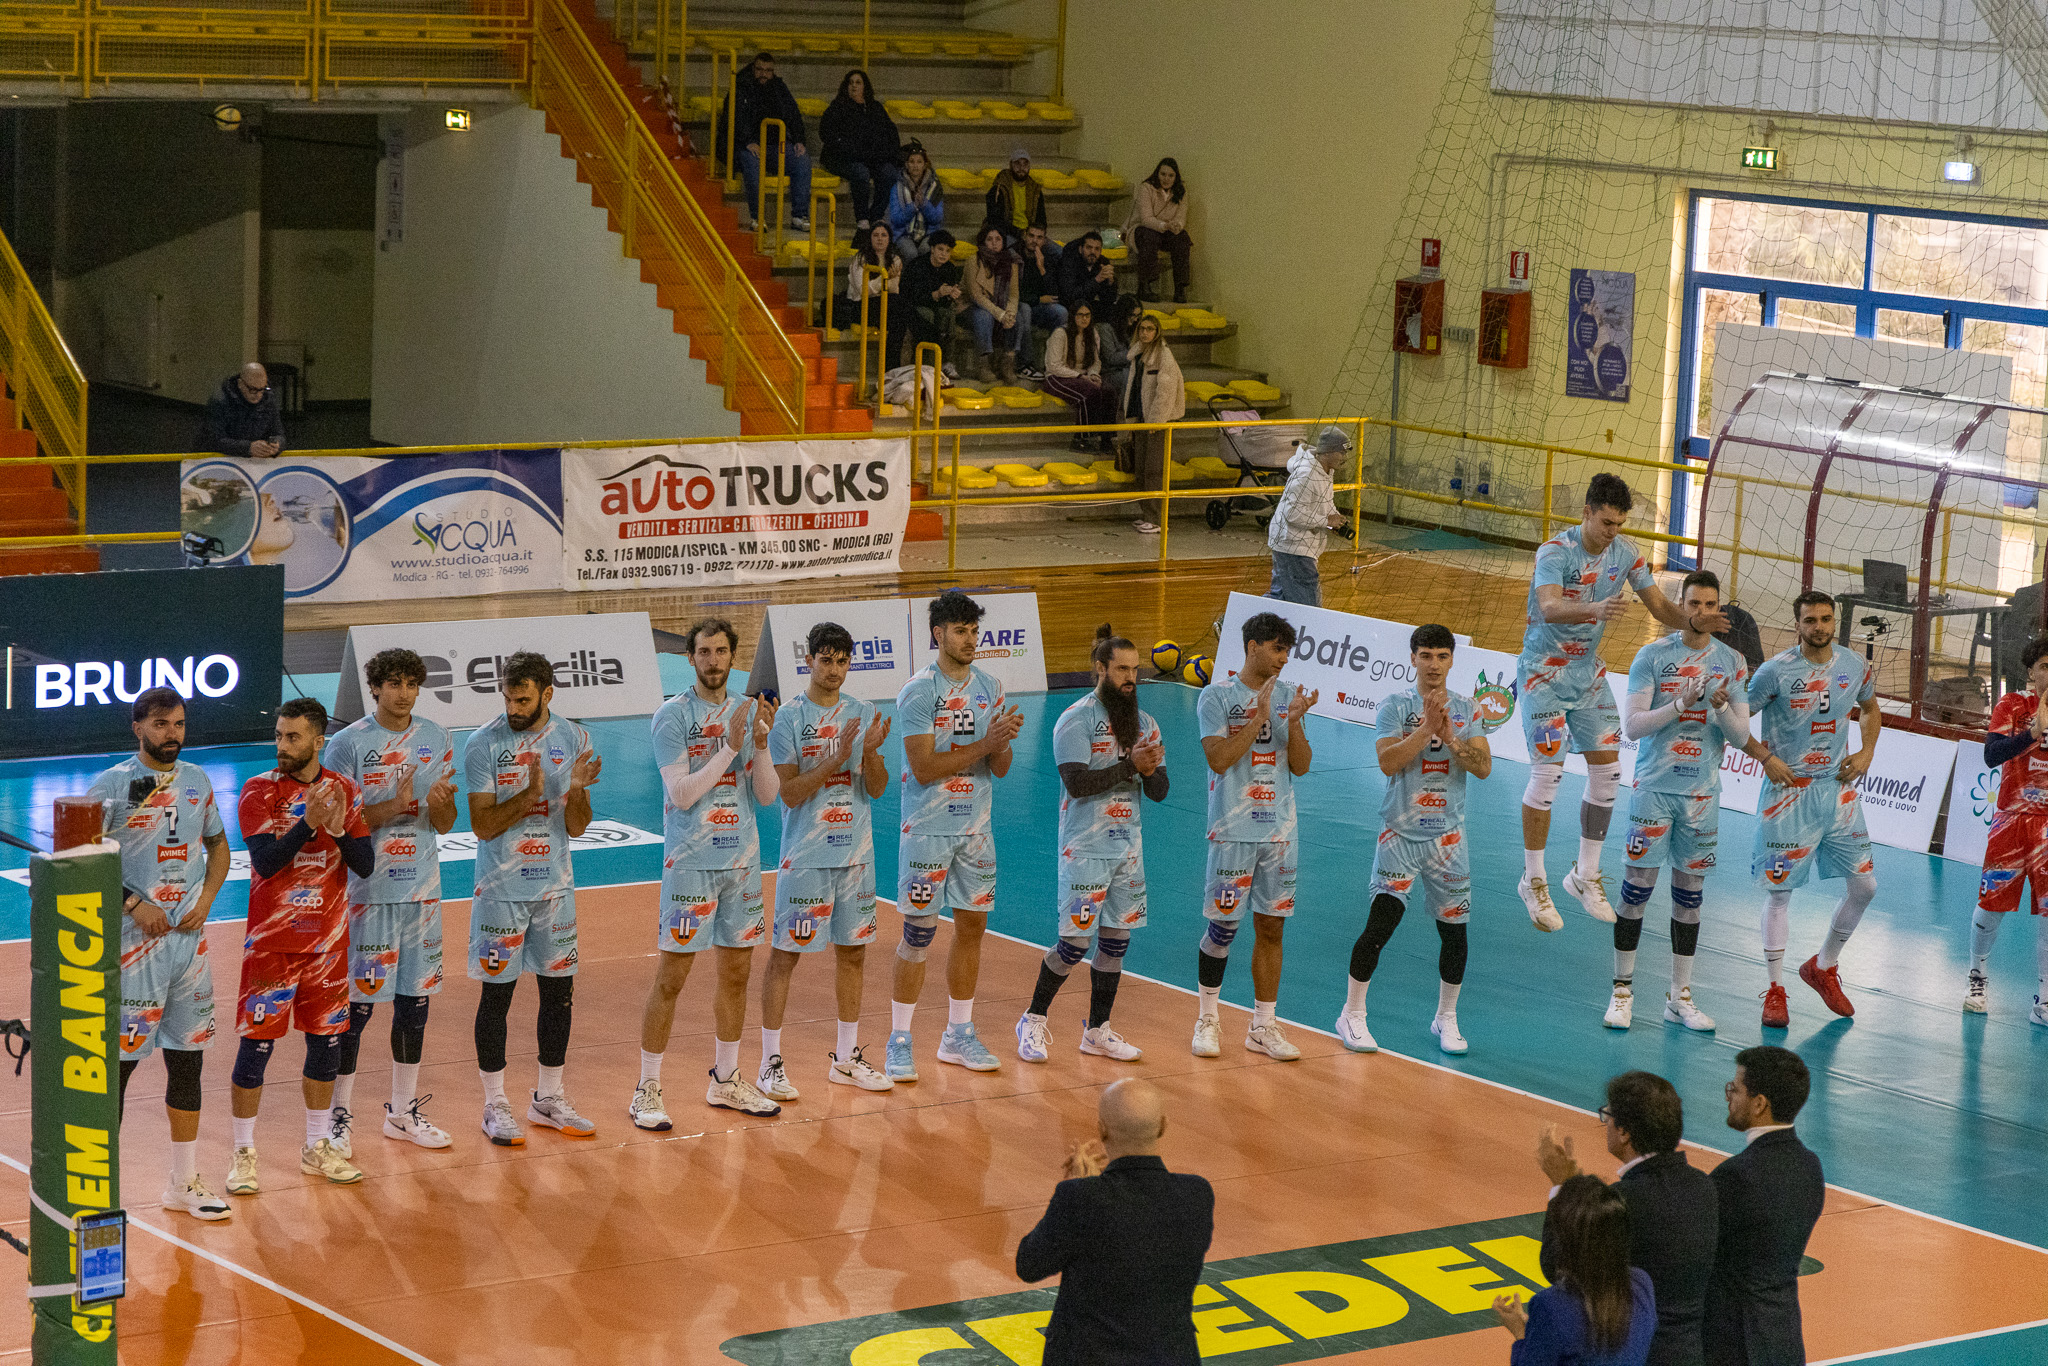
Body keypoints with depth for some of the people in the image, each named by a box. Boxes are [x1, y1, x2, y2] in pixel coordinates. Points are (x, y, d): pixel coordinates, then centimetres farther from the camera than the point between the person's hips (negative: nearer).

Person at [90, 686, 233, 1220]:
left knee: (188, 1057, 10)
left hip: (189, 936, 6)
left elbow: (218, 844, 19)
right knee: (119, 1059, -4)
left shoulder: (197, 781, 9)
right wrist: (133, 903, -17)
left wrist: (206, 899, 3)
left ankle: (184, 1183, 20)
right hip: (131, 939, -5)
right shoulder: (112, 785, -8)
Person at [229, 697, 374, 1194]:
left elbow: (365, 866, -1)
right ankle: (244, 1155, 6)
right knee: (257, 1043, -3)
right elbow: (266, 861, -18)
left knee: (326, 1041, 10)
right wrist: (308, 823, -29)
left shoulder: (344, 792, 3)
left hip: (328, 938, 4)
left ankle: (317, 1149, 23)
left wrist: (339, 829, -19)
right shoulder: (260, 791, -7)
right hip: (272, 940, -4)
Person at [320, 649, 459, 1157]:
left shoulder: (436, 740, 7)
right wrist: (393, 807, -22)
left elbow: (444, 825, 8)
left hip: (421, 888, 5)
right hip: (367, 890, -5)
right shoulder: (348, 744, -7)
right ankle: (338, 1115, 6)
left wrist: (440, 803, -15)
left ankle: (404, 1110, 22)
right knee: (357, 1003, -4)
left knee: (415, 999, 10)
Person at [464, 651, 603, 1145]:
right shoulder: (484, 743, -10)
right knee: (497, 992, 0)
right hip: (501, 888, -4)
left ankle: (549, 1099, 23)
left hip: (554, 886, 4)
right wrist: (529, 794, -27)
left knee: (559, 990, 9)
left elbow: (576, 828, 1)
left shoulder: (572, 739, 0)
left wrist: (577, 789, -19)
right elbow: (482, 825, -13)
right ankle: (495, 1105, 10)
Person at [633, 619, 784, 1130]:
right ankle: (647, 1090, 2)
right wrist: (730, 747, -21)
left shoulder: (747, 712, 7)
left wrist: (761, 743, -12)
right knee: (671, 976, -4)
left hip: (742, 858, 6)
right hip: (691, 861, -6)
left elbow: (767, 795, 5)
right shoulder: (673, 715, -9)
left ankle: (725, 1079, 25)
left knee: (736, 972, 12)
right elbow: (681, 794, -16)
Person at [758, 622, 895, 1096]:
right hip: (805, 856, -5)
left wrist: (870, 753, -17)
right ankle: (770, 1062, 5)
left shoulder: (864, 715, 6)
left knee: (852, 951, 11)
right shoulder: (788, 718, -7)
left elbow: (877, 789, 3)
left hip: (856, 853, 5)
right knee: (785, 954, -2)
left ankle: (846, 1058, 21)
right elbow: (790, 793, -12)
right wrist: (835, 759, -23)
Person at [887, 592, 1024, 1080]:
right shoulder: (919, 691, -12)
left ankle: (958, 1033, 21)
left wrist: (1003, 744, -15)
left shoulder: (989, 687, 7)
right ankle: (899, 1040, 5)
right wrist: (984, 745, -21)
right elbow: (924, 768, -18)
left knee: (972, 925, 9)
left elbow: (1000, 768, 8)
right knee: (919, 932, -3)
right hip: (928, 828, -6)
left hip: (976, 826, 6)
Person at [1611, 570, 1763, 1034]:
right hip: (1655, 786, -3)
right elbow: (1631, 725, -8)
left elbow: (1741, 737, 3)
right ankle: (1622, 989, 9)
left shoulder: (1731, 662, 5)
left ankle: (1680, 996, 14)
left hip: (1702, 791, 3)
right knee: (1638, 885, -2)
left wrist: (1720, 706, -17)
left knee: (1690, 892, 6)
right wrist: (1680, 704, -20)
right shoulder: (1652, 656, -3)